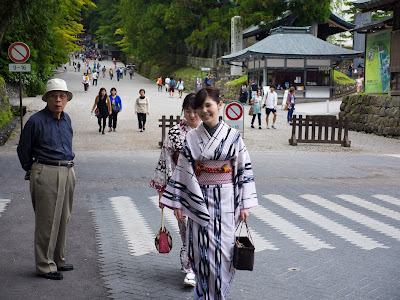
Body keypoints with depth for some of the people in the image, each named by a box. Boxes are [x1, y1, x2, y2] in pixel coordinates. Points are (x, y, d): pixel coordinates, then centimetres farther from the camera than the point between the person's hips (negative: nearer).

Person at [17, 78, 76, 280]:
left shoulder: (66, 119, 11)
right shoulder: (36, 121, -9)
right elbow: (23, 149, 1)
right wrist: (31, 171, 8)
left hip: (67, 172, 7)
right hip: (45, 173, -7)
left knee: (63, 219, 12)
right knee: (47, 220, -4)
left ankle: (58, 260, 24)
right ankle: (45, 266, 5)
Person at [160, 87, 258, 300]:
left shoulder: (232, 136, -1)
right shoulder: (191, 138, 2)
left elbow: (244, 170, 0)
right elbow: (182, 171, 4)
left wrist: (245, 204, -4)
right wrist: (177, 203, 1)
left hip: (225, 200, -1)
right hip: (199, 200, 1)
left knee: (222, 248, 0)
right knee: (201, 249, 3)